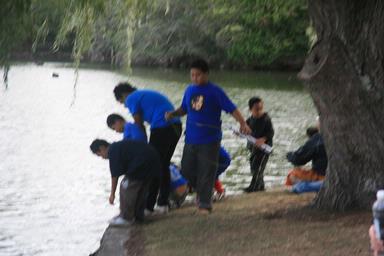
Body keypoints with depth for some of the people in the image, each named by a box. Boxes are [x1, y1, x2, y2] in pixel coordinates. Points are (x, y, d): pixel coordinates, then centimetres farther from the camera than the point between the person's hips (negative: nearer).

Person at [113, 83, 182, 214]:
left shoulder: (131, 99, 4)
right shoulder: (146, 94, 29)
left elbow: (139, 126, 1)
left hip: (162, 127, -8)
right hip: (176, 125, 8)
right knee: (164, 165, 17)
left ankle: (148, 206, 2)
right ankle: (163, 204, 20)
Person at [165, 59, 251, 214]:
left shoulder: (215, 91, -9)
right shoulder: (189, 90, 8)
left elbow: (232, 109, -13)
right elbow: (184, 109, 20)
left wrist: (243, 123, -27)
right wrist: (173, 114, 0)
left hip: (209, 141, -5)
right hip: (191, 139, 5)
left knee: (206, 173, -2)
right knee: (186, 171, 10)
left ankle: (205, 204, 7)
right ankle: (200, 192, 34)